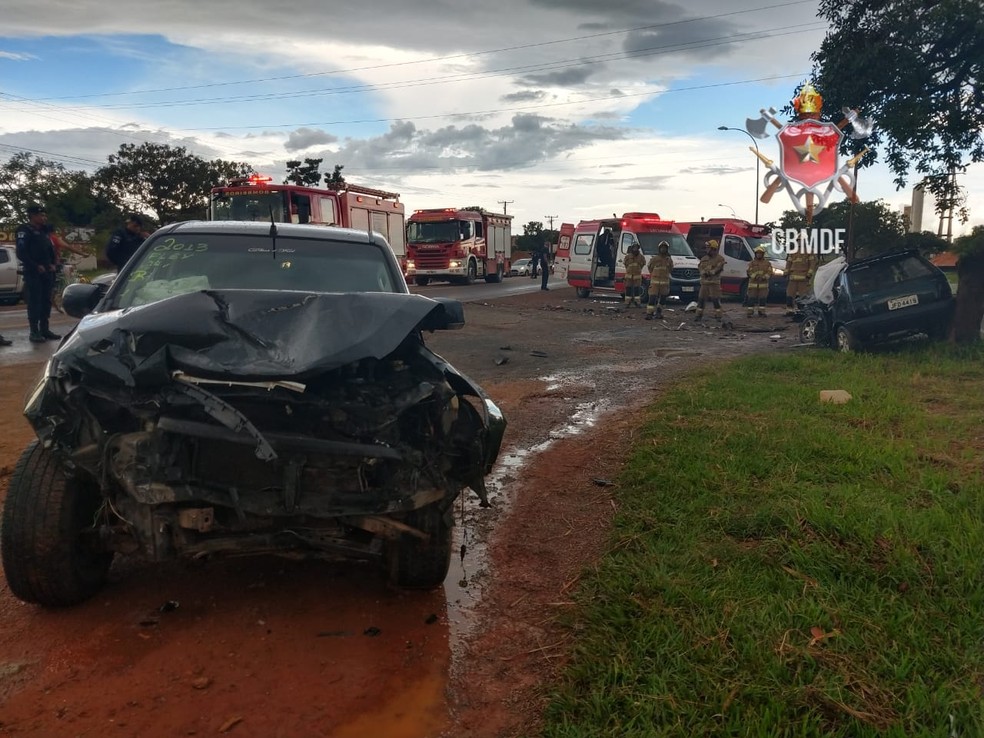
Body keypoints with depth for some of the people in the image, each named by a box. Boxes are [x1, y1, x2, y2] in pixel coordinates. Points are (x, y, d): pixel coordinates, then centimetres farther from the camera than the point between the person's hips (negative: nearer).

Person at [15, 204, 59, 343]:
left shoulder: (44, 231, 18)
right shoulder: (24, 231, -6)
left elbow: (51, 249, 24)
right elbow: (21, 253, -14)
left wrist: (52, 264, 6)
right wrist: (36, 266, -17)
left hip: (47, 272, 7)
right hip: (33, 273, -7)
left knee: (46, 301, 9)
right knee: (34, 301, -7)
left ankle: (44, 329, 15)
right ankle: (34, 331, -5)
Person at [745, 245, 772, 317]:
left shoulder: (767, 263, 8)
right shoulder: (752, 263, 7)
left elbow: (770, 273, 0)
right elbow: (748, 272, -3)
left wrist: (764, 277, -18)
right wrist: (755, 276, -20)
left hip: (763, 284, 1)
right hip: (753, 284, -1)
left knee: (763, 299, 4)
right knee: (751, 298, -3)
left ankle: (762, 311, 14)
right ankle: (750, 312, 2)